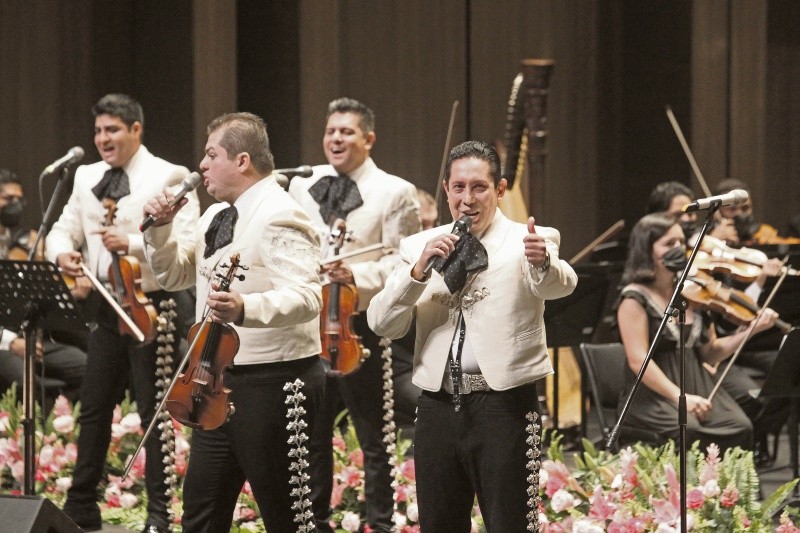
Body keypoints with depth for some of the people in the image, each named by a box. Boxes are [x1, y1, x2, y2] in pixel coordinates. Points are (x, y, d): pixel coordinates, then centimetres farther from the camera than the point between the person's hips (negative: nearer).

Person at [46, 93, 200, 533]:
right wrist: (62, 252, -10)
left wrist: (133, 244, -28)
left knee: (153, 411, 1)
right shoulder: (86, 177, 12)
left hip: (150, 306, -6)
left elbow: (187, 242, -17)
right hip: (106, 308, 6)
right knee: (93, 408, 12)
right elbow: (64, 228, 13)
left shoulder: (169, 177, -8)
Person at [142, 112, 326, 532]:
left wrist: (244, 309, -46)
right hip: (220, 380, 10)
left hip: (273, 383, -10)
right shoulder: (216, 216, 13)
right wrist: (162, 228, 3)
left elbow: (306, 297, -29)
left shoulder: (279, 217, -17)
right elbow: (173, 274, 22)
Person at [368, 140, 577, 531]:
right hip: (439, 407, 4)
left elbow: (560, 285, -21)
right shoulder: (419, 247, 10)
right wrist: (419, 271, -13)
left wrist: (543, 263, -44)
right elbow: (382, 324, 2)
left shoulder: (527, 241, 0)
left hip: (504, 406, -4)